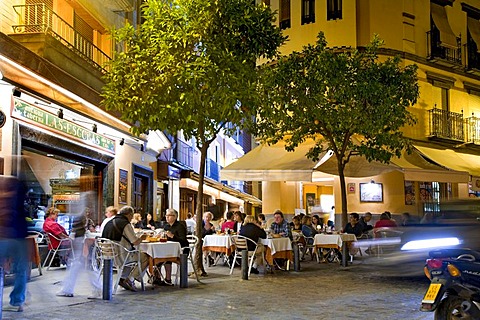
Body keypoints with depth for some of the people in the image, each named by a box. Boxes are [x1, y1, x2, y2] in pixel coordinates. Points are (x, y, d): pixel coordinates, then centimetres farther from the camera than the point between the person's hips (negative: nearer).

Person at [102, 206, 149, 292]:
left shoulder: (109, 223, 12)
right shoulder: (126, 224, -12)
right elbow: (135, 242, -14)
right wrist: (141, 238, 8)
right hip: (121, 258, -8)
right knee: (145, 257, 4)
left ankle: (123, 278, 14)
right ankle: (129, 279, -1)